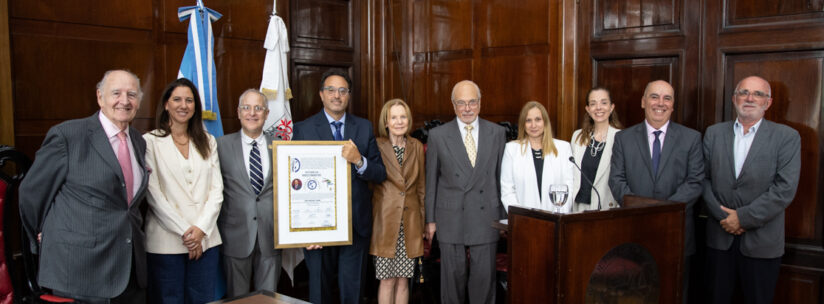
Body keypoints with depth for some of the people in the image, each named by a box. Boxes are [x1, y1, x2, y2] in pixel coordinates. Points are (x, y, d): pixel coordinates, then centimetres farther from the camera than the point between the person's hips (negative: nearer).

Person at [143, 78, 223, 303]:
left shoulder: (208, 142, 12)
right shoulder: (150, 141, -1)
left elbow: (216, 189, 6)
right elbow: (153, 194, -7)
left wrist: (201, 228, -7)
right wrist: (184, 232, -10)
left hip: (205, 239, 4)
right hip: (166, 241, -3)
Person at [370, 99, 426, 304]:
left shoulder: (416, 147, 8)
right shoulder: (376, 146, -3)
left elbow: (421, 187, 13)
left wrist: (423, 221, 12)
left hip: (410, 222, 3)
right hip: (385, 221, -3)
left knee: (403, 280, 8)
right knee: (387, 280, 1)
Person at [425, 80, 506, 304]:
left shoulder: (496, 132, 3)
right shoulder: (438, 135, 0)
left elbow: (501, 176, 7)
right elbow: (431, 180, 3)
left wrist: (504, 216, 7)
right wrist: (430, 219, 2)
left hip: (486, 217, 1)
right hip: (451, 217, -1)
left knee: (485, 275, 6)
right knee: (453, 275, 9)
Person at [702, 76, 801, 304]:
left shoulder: (787, 137, -3)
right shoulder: (714, 133, 6)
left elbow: (785, 189, -11)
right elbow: (703, 179, 2)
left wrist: (743, 217, -14)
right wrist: (721, 214, -10)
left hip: (761, 243, -2)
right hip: (719, 238, 2)